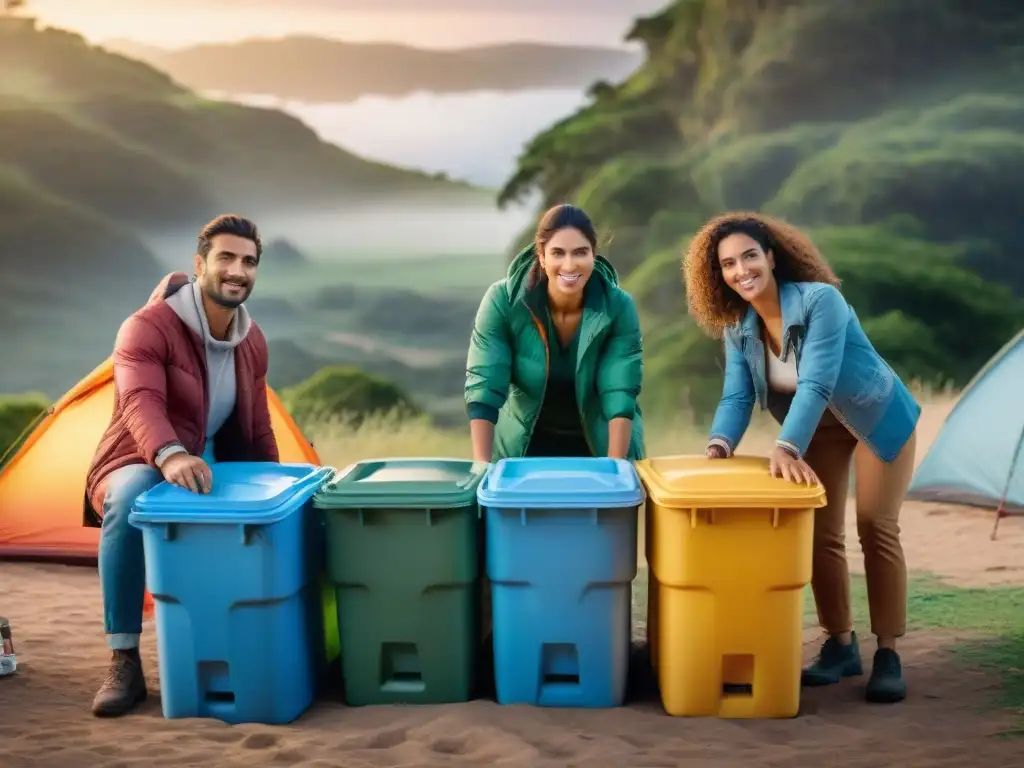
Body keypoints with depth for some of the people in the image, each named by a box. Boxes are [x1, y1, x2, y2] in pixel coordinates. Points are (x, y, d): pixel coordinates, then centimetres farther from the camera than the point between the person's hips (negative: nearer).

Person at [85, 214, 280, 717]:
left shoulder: (252, 342, 3)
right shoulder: (148, 328, -19)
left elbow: (258, 429, 13)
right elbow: (141, 402, -38)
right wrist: (170, 455, -57)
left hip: (212, 470, 6)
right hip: (139, 466, -6)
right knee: (131, 501, -40)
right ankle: (124, 663, -31)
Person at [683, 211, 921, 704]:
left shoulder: (820, 300, -32)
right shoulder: (737, 327, -12)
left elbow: (817, 384, -40)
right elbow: (737, 396, -16)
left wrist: (786, 448, -51)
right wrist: (720, 444, -35)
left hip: (878, 418, -5)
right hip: (820, 428, 6)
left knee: (876, 527, -9)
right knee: (821, 534, 2)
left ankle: (888, 654, -1)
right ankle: (840, 646, 15)